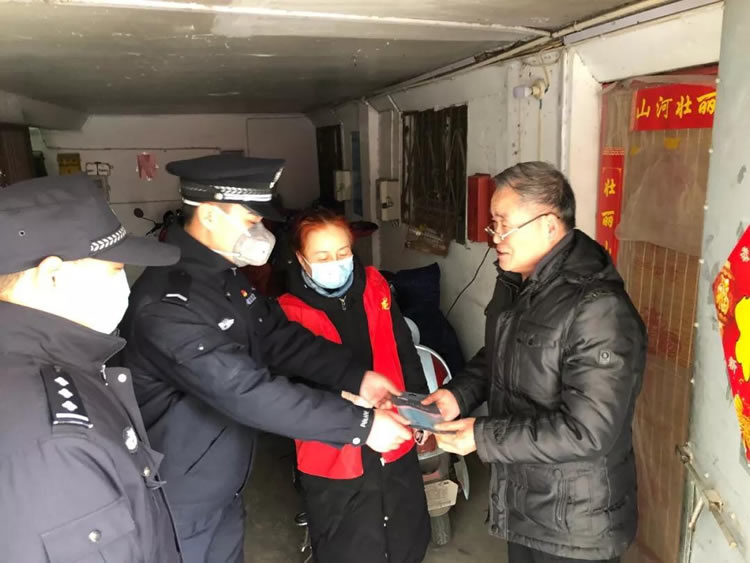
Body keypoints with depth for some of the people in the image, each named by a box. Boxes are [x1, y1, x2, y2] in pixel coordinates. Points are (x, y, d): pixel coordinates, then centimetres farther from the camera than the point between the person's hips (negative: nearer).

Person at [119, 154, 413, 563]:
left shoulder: (226, 276, 1)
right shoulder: (167, 303, -30)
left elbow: (281, 338, 3)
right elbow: (248, 393, -34)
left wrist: (355, 377, -8)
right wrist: (360, 425, -31)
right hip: (179, 501, -8)